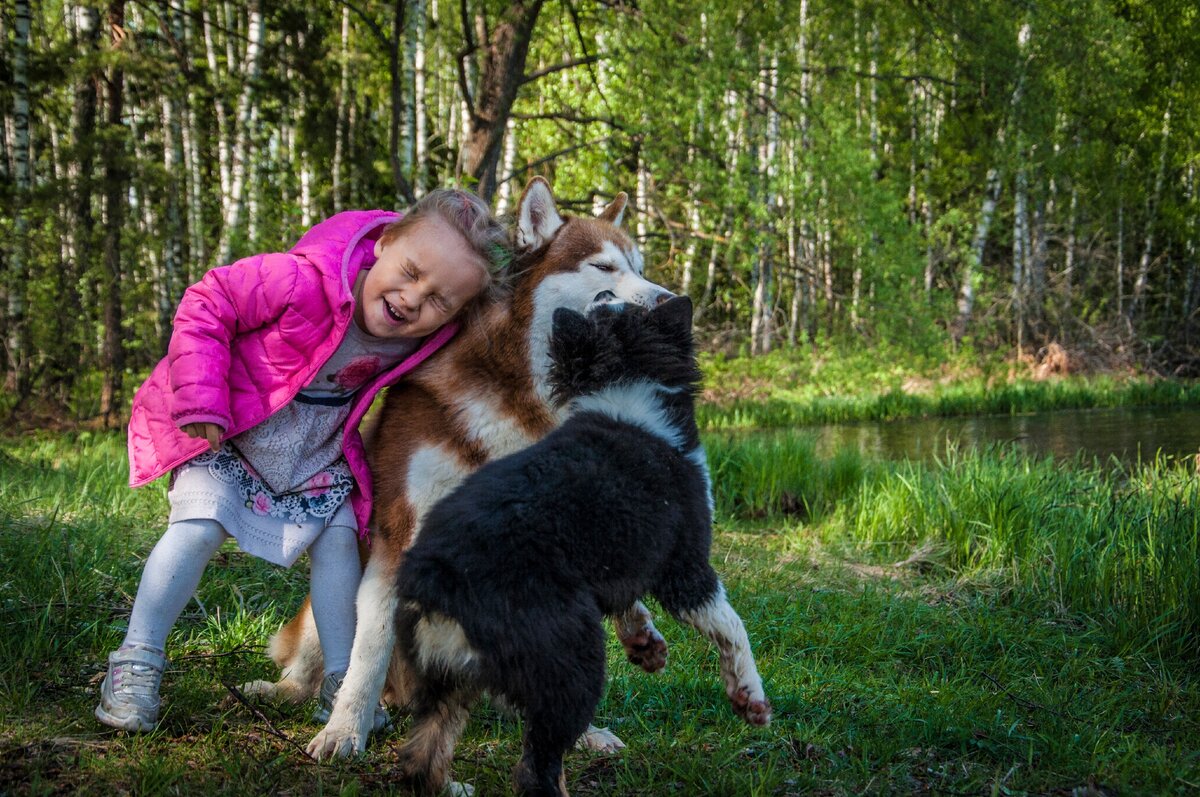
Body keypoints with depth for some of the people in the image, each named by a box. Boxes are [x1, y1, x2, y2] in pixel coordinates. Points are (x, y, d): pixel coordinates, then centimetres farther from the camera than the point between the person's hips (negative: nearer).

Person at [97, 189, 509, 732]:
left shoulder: (426, 339, -21)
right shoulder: (302, 282, -37)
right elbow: (205, 306, -25)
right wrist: (200, 400, -29)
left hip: (317, 459, 4)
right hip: (222, 436, -4)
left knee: (338, 538, -4)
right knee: (199, 527, -17)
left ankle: (340, 683, 7)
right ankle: (136, 663, -5)